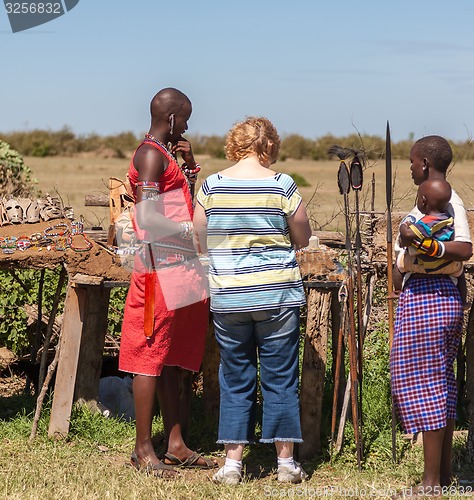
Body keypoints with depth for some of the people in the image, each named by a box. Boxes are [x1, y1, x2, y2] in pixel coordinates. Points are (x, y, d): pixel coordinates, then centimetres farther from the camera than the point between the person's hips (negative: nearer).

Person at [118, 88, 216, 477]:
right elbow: (148, 217, -21)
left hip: (182, 267, 10)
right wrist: (191, 229, -11)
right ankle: (144, 448, 0)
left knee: (175, 359, 11)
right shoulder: (151, 155, -12)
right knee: (151, 357, -5)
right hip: (161, 269, -10)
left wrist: (191, 165, 14)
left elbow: (184, 202, 27)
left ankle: (176, 443, 16)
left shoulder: (166, 154, 18)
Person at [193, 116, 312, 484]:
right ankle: (286, 461, 15)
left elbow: (202, 243, 7)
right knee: (280, 378, 8)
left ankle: (232, 462, 12)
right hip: (277, 295, -2)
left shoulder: (212, 186, -1)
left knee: (235, 380, 11)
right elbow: (303, 239, 4)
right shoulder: (282, 185, -6)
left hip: (227, 299, 2)